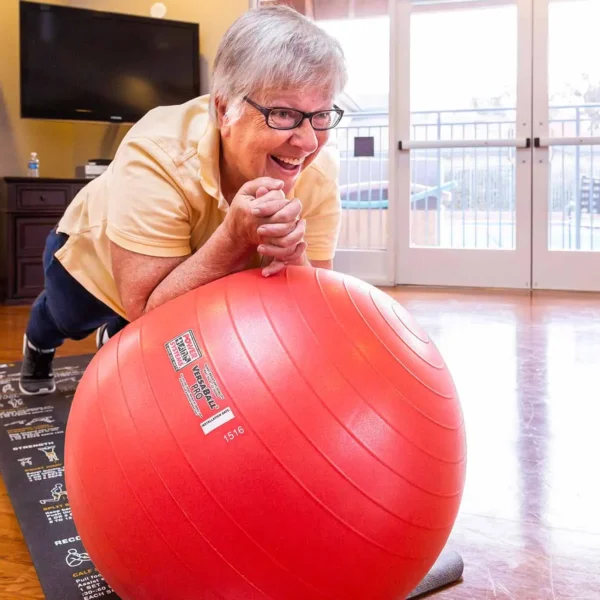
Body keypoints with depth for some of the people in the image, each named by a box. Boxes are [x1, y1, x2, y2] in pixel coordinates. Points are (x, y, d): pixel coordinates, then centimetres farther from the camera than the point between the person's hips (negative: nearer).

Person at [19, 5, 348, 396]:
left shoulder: (318, 171, -33)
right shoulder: (157, 156, -44)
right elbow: (147, 311, -42)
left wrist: (293, 256, -48)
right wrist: (234, 238, -54)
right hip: (96, 250, -1)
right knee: (67, 321, 28)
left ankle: (114, 338, 56)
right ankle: (38, 345, 64)